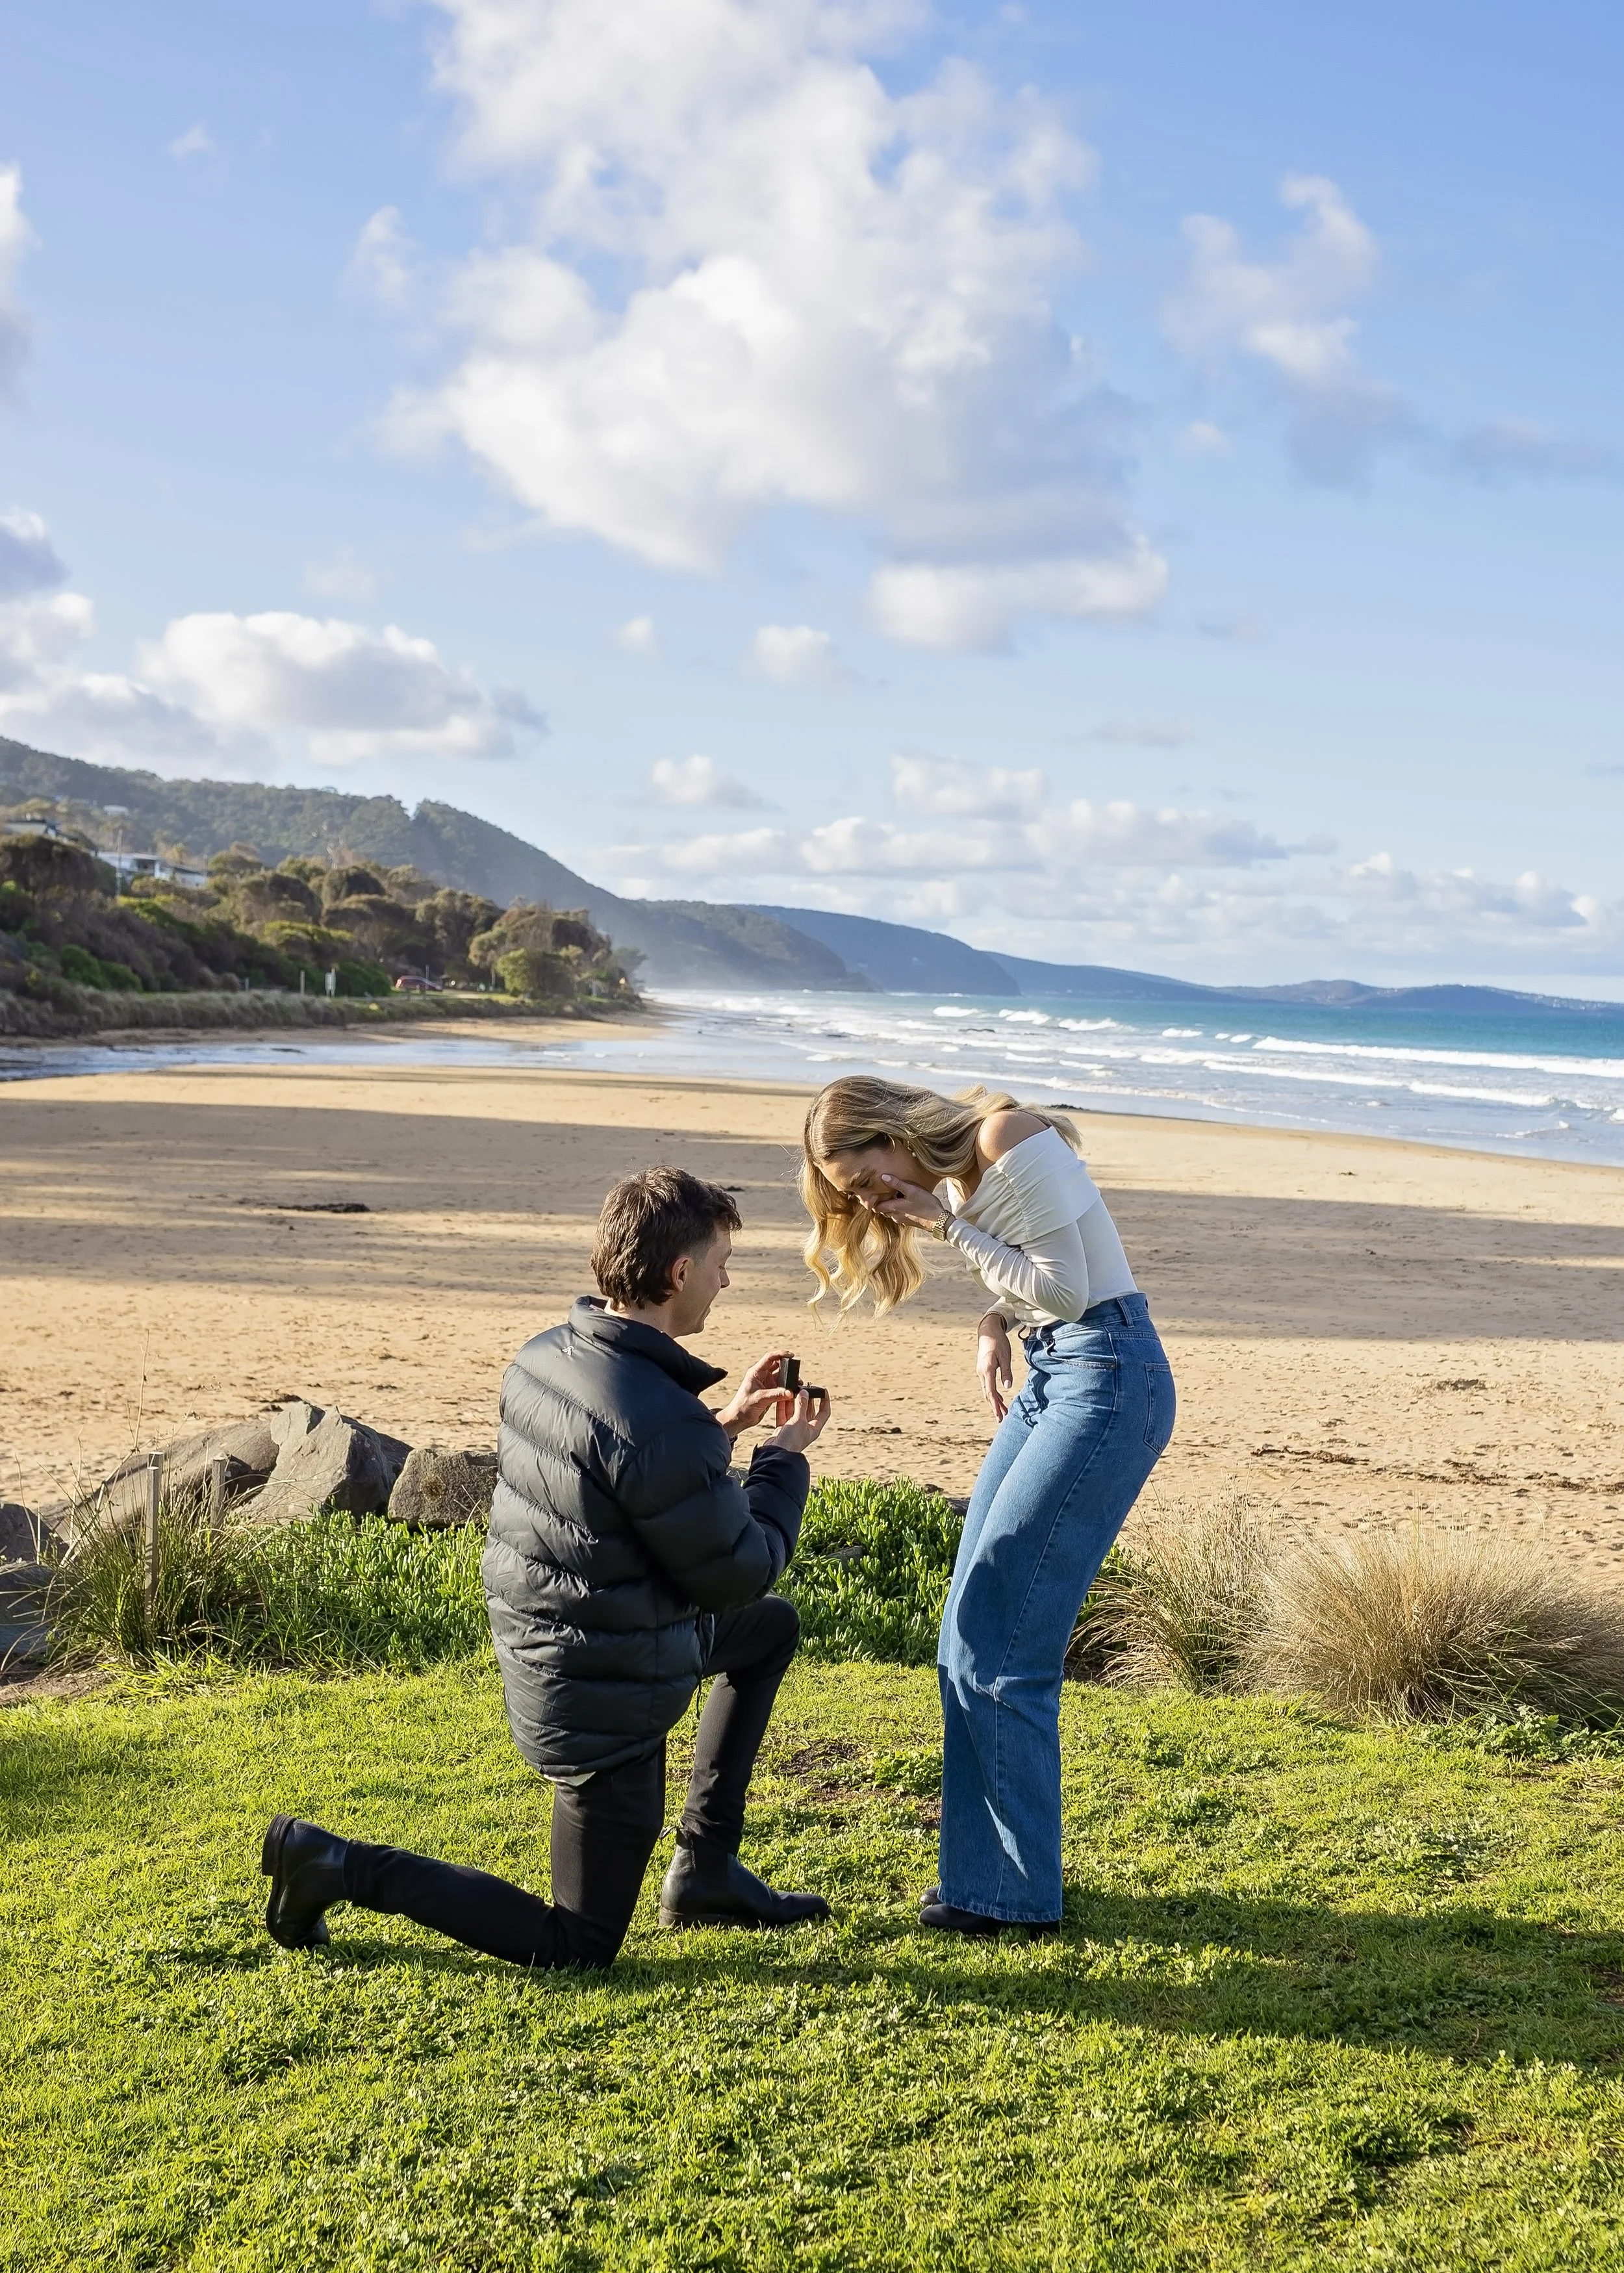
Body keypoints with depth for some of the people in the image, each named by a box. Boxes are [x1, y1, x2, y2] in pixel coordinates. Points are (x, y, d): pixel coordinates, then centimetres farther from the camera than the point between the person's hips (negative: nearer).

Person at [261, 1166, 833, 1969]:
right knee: (578, 1947, 8)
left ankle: (705, 1871, 29)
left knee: (773, 1629, 27)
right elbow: (738, 1573, -18)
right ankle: (339, 1866, 4)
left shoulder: (543, 1358, -4)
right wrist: (786, 1457, -3)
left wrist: (721, 1425, 10)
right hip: (605, 1702, -9)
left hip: (537, 1648, 9)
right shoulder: (662, 1428, -31)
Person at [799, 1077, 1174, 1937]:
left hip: (1109, 1381, -10)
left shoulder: (1008, 1141, -17)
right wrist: (993, 1323, -1)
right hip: (1049, 1379, 10)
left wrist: (948, 1224, -15)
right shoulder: (949, 1174, 11)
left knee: (997, 1646, -9)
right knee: (970, 1639, 8)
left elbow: (1066, 1289, -18)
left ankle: (1014, 1892, 2)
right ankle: (986, 1868, 17)